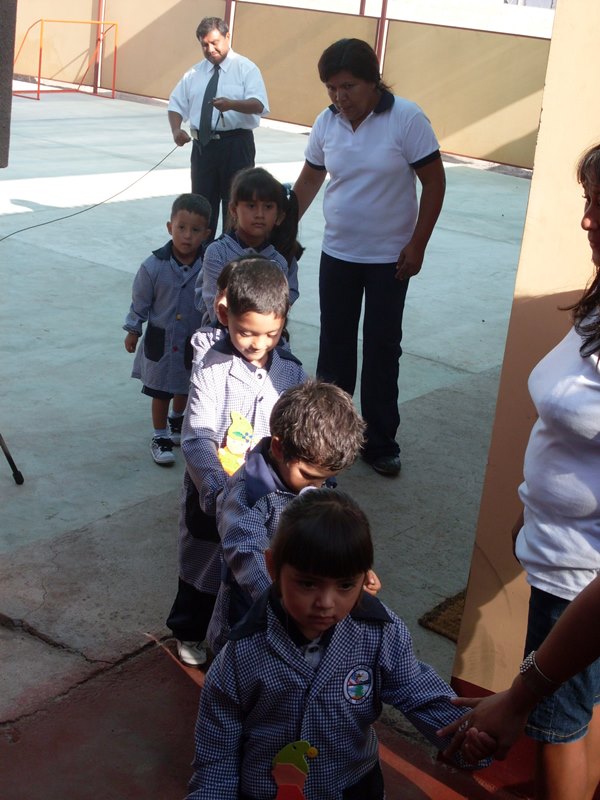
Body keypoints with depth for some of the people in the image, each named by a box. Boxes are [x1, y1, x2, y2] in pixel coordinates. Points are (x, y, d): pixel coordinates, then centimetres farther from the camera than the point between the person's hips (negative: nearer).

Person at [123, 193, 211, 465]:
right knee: (160, 392, 10)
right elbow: (140, 302, -5)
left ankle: (176, 420, 50)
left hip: (195, 343, 2)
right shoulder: (154, 266, -19)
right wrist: (133, 331, 4)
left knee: (185, 389, 23)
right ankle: (160, 436, 27)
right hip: (161, 342, -2)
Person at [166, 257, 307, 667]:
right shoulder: (212, 368, -18)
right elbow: (198, 438, -25)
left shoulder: (292, 371, -6)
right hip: (213, 494, -2)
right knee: (205, 563, 18)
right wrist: (216, 489, -39)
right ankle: (189, 632, 44)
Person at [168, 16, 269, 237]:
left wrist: (232, 104, -36)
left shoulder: (246, 68, -3)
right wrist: (176, 129, -9)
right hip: (203, 144, 4)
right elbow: (176, 104, 12)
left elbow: (258, 104, -16)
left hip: (236, 144, -4)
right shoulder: (194, 73, 12)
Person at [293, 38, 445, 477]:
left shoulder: (406, 118, -16)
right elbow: (309, 180, 10)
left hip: (390, 259, -4)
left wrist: (417, 244, -14)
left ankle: (380, 442, 15)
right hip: (337, 254, 4)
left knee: (382, 351, 3)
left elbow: (434, 182, -11)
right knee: (334, 346, 12)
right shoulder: (326, 122, -3)